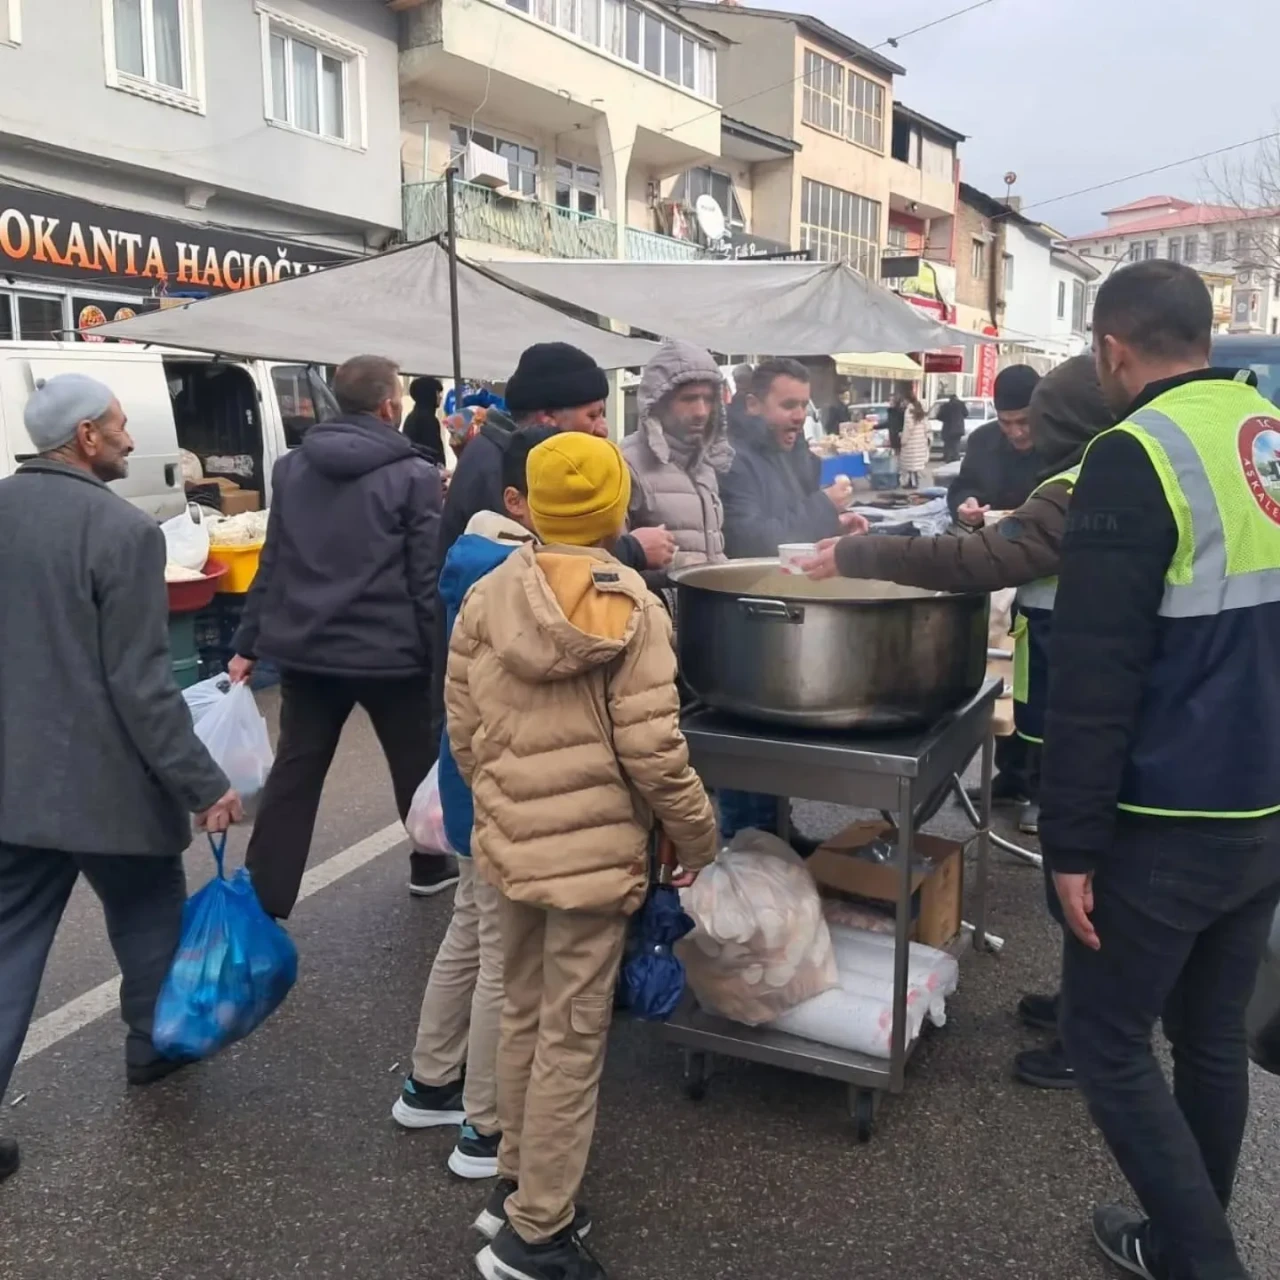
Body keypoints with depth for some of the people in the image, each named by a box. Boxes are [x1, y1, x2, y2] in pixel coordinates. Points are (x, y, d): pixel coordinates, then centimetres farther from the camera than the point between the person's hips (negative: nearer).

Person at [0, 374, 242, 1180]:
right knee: (149, 911, 20)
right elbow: (140, 683, -20)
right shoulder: (122, 530, -18)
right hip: (102, 779, -5)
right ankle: (153, 1047, 39)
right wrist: (202, 784, -14)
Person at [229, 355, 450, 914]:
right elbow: (428, 577, -11)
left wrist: (248, 643, 13)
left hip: (305, 649, 4)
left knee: (293, 775, 9)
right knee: (418, 764, 18)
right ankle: (431, 865, 35)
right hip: (389, 652, -4)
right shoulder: (414, 475, -9)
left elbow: (272, 564, 9)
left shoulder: (291, 468, 7)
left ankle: (261, 901, 9)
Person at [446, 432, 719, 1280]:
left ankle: (517, 1187, 37)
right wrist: (701, 840, 0)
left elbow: (464, 735, 3)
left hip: (511, 844, 5)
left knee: (525, 1018, 21)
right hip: (595, 851, -5)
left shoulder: (485, 600, -2)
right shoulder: (634, 611, -14)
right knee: (573, 1039, 8)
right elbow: (654, 754, -16)